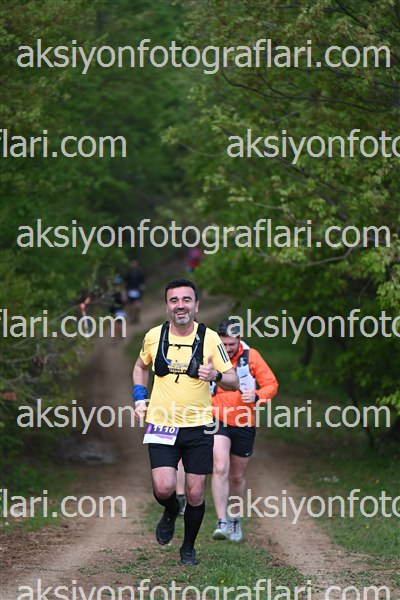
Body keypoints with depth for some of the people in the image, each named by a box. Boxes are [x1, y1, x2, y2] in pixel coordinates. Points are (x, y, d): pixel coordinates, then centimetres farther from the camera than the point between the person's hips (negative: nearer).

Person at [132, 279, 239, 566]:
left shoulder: (209, 338, -5)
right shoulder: (154, 336, 0)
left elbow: (234, 381, -4)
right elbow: (141, 366, 22)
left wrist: (216, 375, -25)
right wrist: (140, 398, 9)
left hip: (198, 426, 0)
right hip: (162, 424, 0)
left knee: (195, 494, 1)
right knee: (164, 489, -14)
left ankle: (188, 548, 24)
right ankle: (171, 513, 22)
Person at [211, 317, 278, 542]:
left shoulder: (251, 357, -7)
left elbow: (272, 384, -4)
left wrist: (256, 396, -22)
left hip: (244, 424, 2)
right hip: (218, 421, -2)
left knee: (238, 476, 13)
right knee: (221, 468, -22)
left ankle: (235, 520, 34)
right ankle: (222, 522, -24)